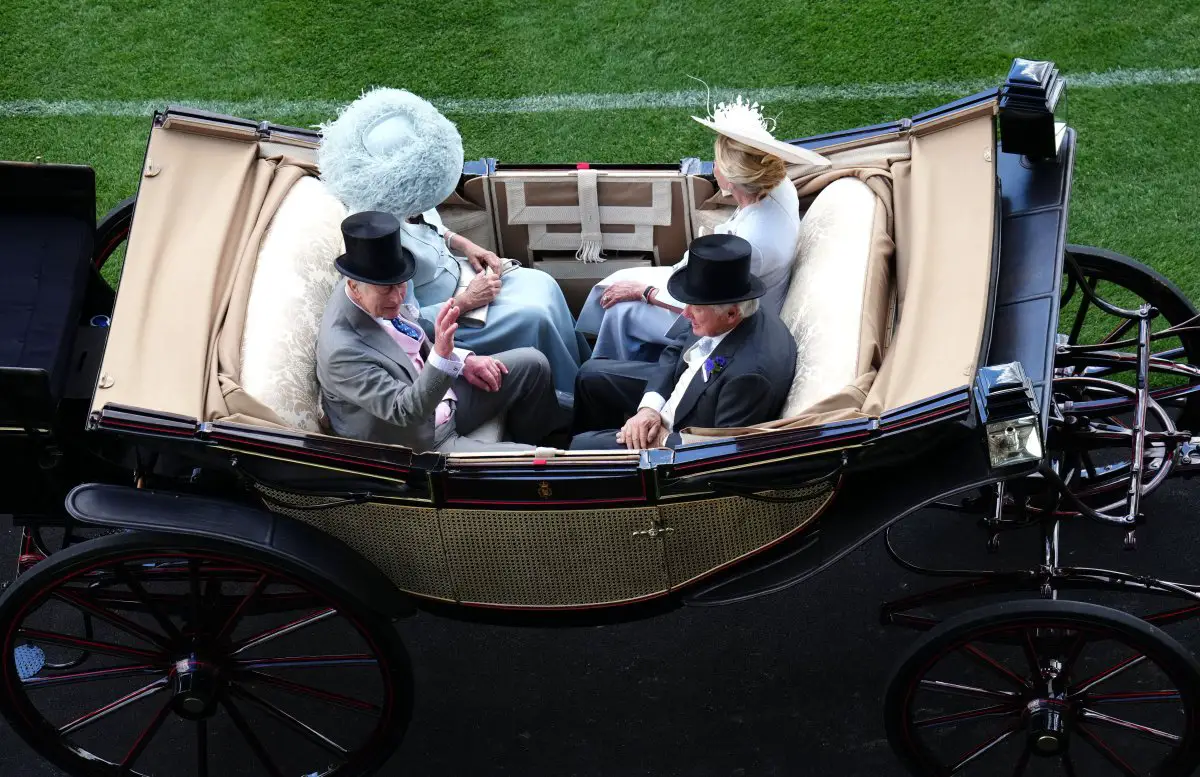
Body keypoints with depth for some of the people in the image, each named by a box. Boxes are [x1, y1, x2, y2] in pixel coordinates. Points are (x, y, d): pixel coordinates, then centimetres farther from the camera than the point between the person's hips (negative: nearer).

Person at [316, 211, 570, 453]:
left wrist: (461, 360, -2)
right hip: (423, 444, -9)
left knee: (532, 364, 7)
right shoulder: (342, 351, -34)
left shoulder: (378, 297, -8)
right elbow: (404, 412, -34)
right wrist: (442, 355, -48)